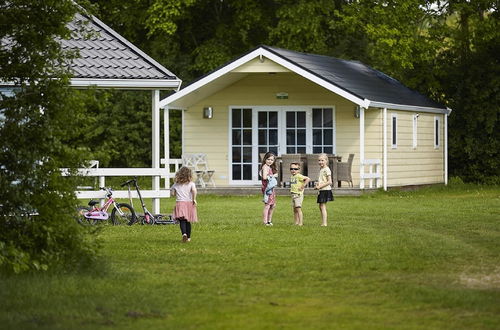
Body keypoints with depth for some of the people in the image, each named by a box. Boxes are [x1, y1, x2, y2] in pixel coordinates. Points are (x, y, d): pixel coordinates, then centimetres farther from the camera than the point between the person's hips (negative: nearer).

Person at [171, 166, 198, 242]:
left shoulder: (176, 184, 4)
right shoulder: (191, 183, -1)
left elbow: (173, 193, 6)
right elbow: (194, 190, -18)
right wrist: (194, 199, -11)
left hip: (179, 202, -1)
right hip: (189, 202, 1)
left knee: (182, 221, -9)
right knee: (188, 221, 12)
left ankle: (184, 234, -33)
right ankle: (188, 237, 19)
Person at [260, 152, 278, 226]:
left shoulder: (270, 167, 17)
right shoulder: (265, 167, -13)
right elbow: (264, 177, -25)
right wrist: (272, 176, -14)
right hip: (267, 187, -10)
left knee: (273, 205, 17)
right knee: (267, 205, -11)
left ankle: (269, 221, 27)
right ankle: (265, 222, -10)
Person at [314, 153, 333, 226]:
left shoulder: (326, 170, -14)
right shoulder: (321, 169, 15)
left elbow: (329, 182, -19)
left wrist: (320, 186, -19)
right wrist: (318, 185, 6)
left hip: (325, 190, -10)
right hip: (321, 190, 10)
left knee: (323, 206, -10)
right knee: (321, 206, 12)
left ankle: (324, 223, -9)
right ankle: (324, 222, 18)